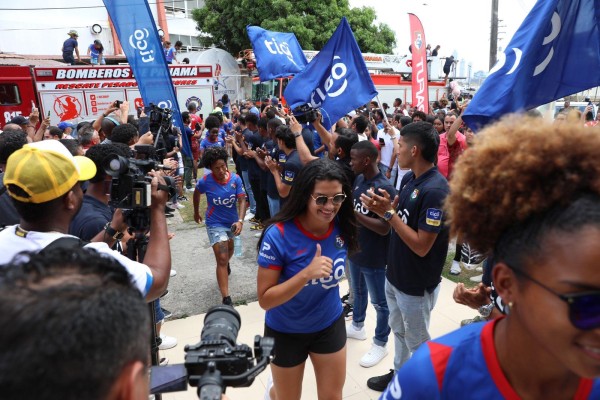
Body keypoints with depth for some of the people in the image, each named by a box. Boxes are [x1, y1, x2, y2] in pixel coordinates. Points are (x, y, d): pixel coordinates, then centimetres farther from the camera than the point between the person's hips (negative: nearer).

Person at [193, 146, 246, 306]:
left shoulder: (236, 179, -18)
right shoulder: (205, 181, -20)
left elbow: (242, 200, -19)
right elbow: (197, 194, 2)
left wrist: (240, 221, -34)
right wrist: (196, 212, 13)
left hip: (232, 221, 4)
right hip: (215, 224, -4)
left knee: (229, 249, 31)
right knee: (222, 259, -11)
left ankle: (226, 265, 66)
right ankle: (226, 299, -9)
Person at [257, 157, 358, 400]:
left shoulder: (342, 227, -16)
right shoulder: (279, 235, -28)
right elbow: (265, 300, -26)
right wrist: (306, 273, -37)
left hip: (330, 325, 3)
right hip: (286, 332, -3)